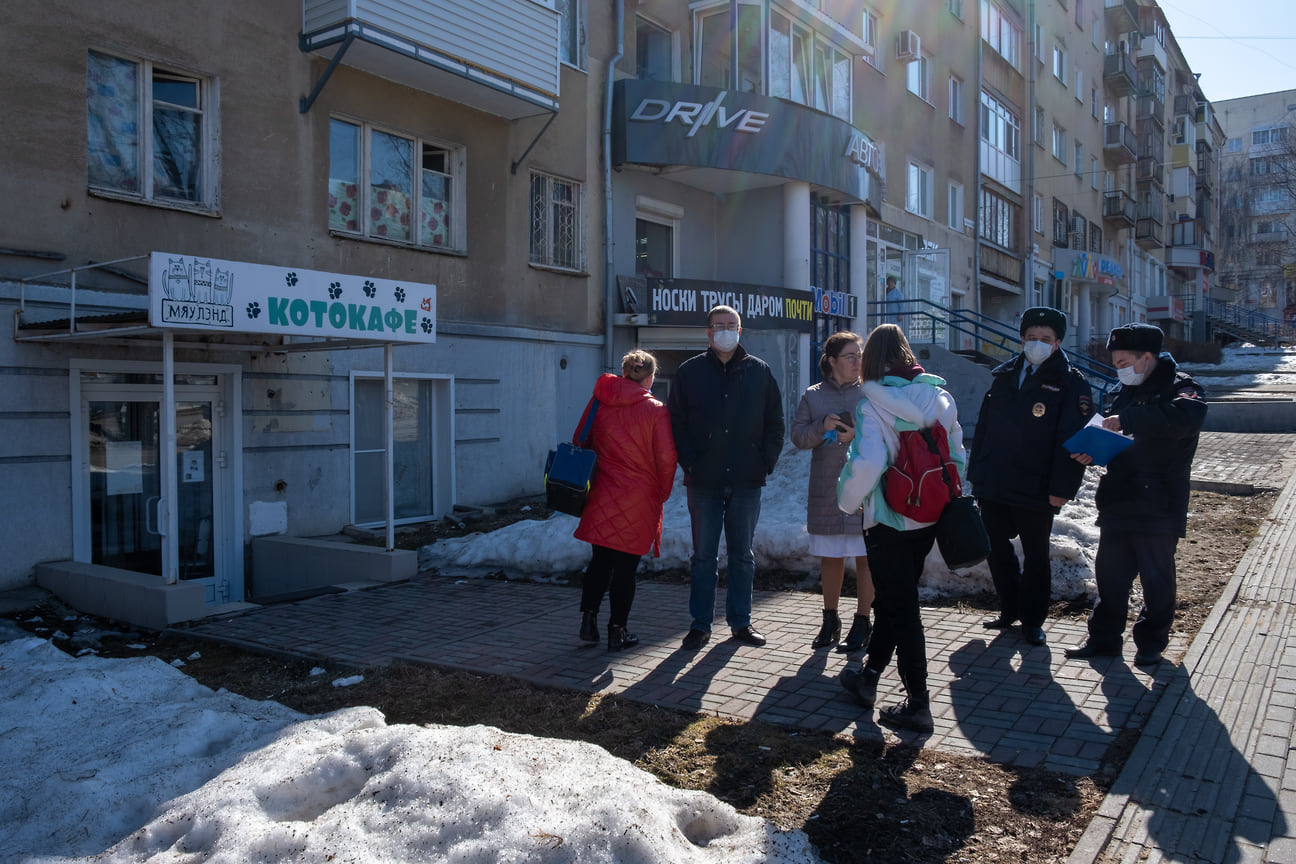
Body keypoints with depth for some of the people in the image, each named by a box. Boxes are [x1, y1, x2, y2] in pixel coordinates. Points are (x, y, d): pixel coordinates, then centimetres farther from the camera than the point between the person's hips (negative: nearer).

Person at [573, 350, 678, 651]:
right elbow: (666, 457, -10)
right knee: (625, 567, 5)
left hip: (602, 497, 3)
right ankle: (617, 631, 12)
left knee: (600, 560, 17)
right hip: (639, 501, -3)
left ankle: (588, 618, 13)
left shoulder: (599, 403, 2)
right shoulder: (655, 411, -9)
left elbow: (580, 442, 9)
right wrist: (662, 492, 6)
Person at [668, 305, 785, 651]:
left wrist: (766, 462, -1)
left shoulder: (759, 371, 8)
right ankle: (700, 624, 14)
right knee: (703, 555, 5)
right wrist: (689, 463, -7)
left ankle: (740, 621, 21)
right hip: (703, 480, -1)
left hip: (746, 480, 1)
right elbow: (676, 423, 4)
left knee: (742, 554, 10)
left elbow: (775, 423, 10)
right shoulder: (690, 372, 4)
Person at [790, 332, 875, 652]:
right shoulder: (812, 395, 8)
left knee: (865, 557, 1)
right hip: (826, 490, 2)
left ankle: (861, 622, 14)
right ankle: (830, 621, 24)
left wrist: (858, 435, -16)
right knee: (830, 557, 10)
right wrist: (822, 427, -14)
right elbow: (798, 436, 3)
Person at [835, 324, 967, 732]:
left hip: (889, 521, -6)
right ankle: (869, 678, 36)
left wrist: (848, 499, -8)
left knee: (899, 607, 4)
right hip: (928, 518, 6)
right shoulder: (940, 397, 2)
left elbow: (866, 464, -26)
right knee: (893, 599, 20)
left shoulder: (872, 404, -15)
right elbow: (957, 457, 5)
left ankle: (918, 704, 9)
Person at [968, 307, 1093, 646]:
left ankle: (1032, 619, 22)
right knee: (996, 549, 14)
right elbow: (984, 424, 14)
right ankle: (1010, 610, 31)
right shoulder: (1003, 375, 12)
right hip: (993, 484, 5)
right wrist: (976, 472, 10)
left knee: (1036, 556, 8)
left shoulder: (1071, 382, -3)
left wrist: (1061, 488, -15)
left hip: (1035, 488, -5)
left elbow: (1073, 438, -9)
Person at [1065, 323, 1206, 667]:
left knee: (1156, 578, 7)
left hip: (1158, 506, -6)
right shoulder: (1123, 391, 14)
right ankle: (1104, 639, 21)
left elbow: (1185, 418, -31)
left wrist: (1127, 420, -31)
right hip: (1116, 503, 6)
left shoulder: (1179, 387, -7)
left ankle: (1151, 642, 21)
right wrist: (1091, 451, -1)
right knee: (1109, 574, 11)